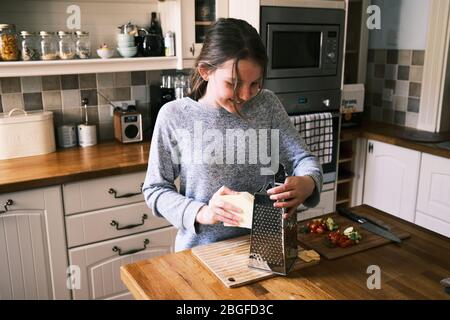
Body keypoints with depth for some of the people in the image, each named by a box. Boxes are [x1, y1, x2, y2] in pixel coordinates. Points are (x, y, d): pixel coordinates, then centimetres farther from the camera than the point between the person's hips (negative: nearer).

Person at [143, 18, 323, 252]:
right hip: (201, 248, -2)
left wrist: (308, 182, -23)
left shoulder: (267, 105, -1)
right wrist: (201, 212, -20)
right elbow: (155, 189, -4)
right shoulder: (174, 116, -9)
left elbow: (302, 158, 0)